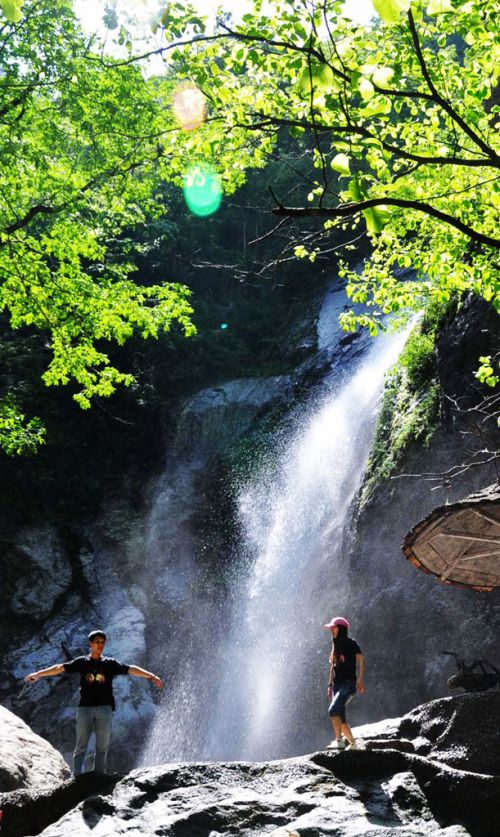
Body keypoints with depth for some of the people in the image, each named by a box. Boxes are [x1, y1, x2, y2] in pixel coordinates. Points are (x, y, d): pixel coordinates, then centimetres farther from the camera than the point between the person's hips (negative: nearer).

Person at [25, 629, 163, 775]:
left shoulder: (110, 663, 8)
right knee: (81, 745, 0)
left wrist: (151, 676, -8)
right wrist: (37, 674, -4)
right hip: (85, 708, -1)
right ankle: (77, 776, 3)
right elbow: (60, 668, 2)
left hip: (105, 708, 1)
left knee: (102, 746, 3)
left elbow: (130, 669, 1)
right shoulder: (82, 662, 7)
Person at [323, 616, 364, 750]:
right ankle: (353, 744, 14)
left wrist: (360, 679, -19)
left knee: (333, 710, -23)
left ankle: (339, 741, -22)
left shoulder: (351, 643, -4)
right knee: (340, 717, 4)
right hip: (337, 684, 7)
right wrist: (330, 685, 15)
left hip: (349, 683, -7)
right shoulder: (335, 645, 16)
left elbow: (361, 660, -9)